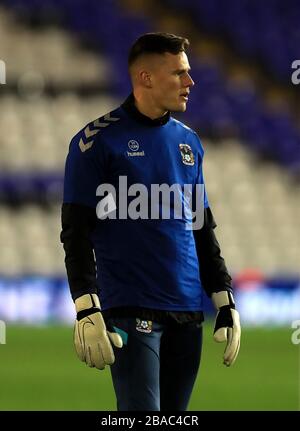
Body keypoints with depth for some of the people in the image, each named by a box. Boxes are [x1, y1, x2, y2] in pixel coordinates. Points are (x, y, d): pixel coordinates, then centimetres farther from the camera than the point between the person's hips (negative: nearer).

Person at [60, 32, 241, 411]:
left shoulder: (188, 142, 14)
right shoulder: (98, 140, -4)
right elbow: (76, 234, -6)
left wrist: (225, 302, 14)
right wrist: (86, 310, -15)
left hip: (188, 312, 6)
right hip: (131, 310, -6)